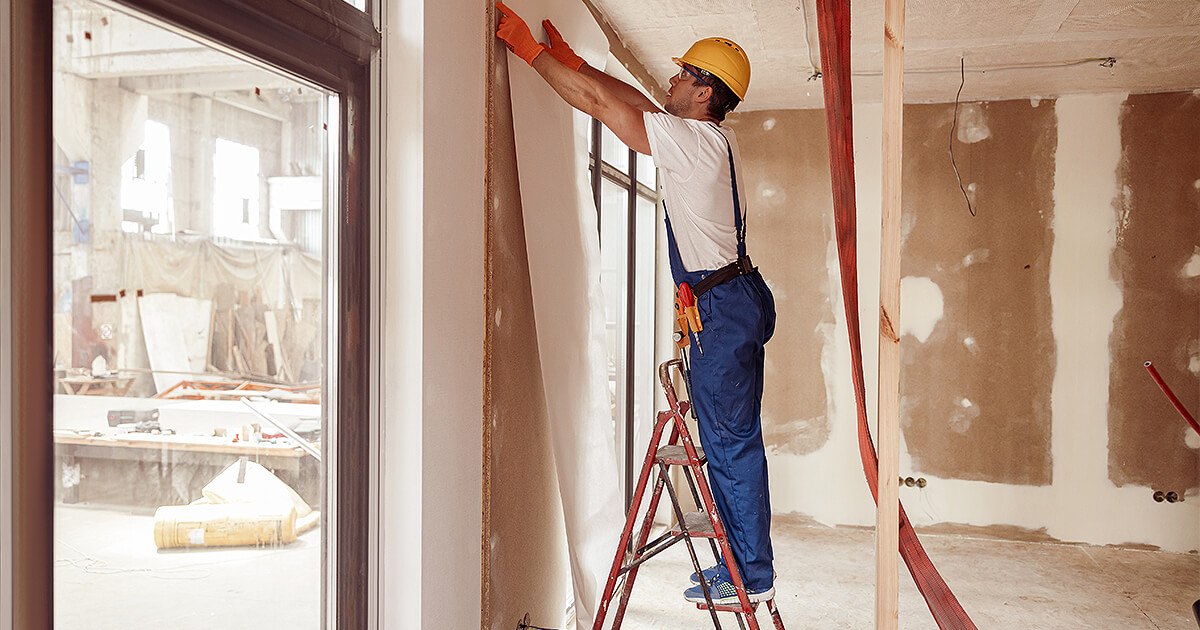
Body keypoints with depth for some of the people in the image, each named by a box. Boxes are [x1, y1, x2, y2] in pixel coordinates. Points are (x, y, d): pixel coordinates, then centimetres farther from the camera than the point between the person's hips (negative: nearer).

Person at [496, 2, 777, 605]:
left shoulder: (692, 139, -14)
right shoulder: (717, 138, 14)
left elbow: (599, 101, -11)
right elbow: (635, 102, 21)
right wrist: (567, 56, 22)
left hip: (723, 307, -10)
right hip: (738, 300, 10)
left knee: (730, 442, -2)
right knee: (730, 439, 14)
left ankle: (752, 574, 9)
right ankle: (745, 562, 24)